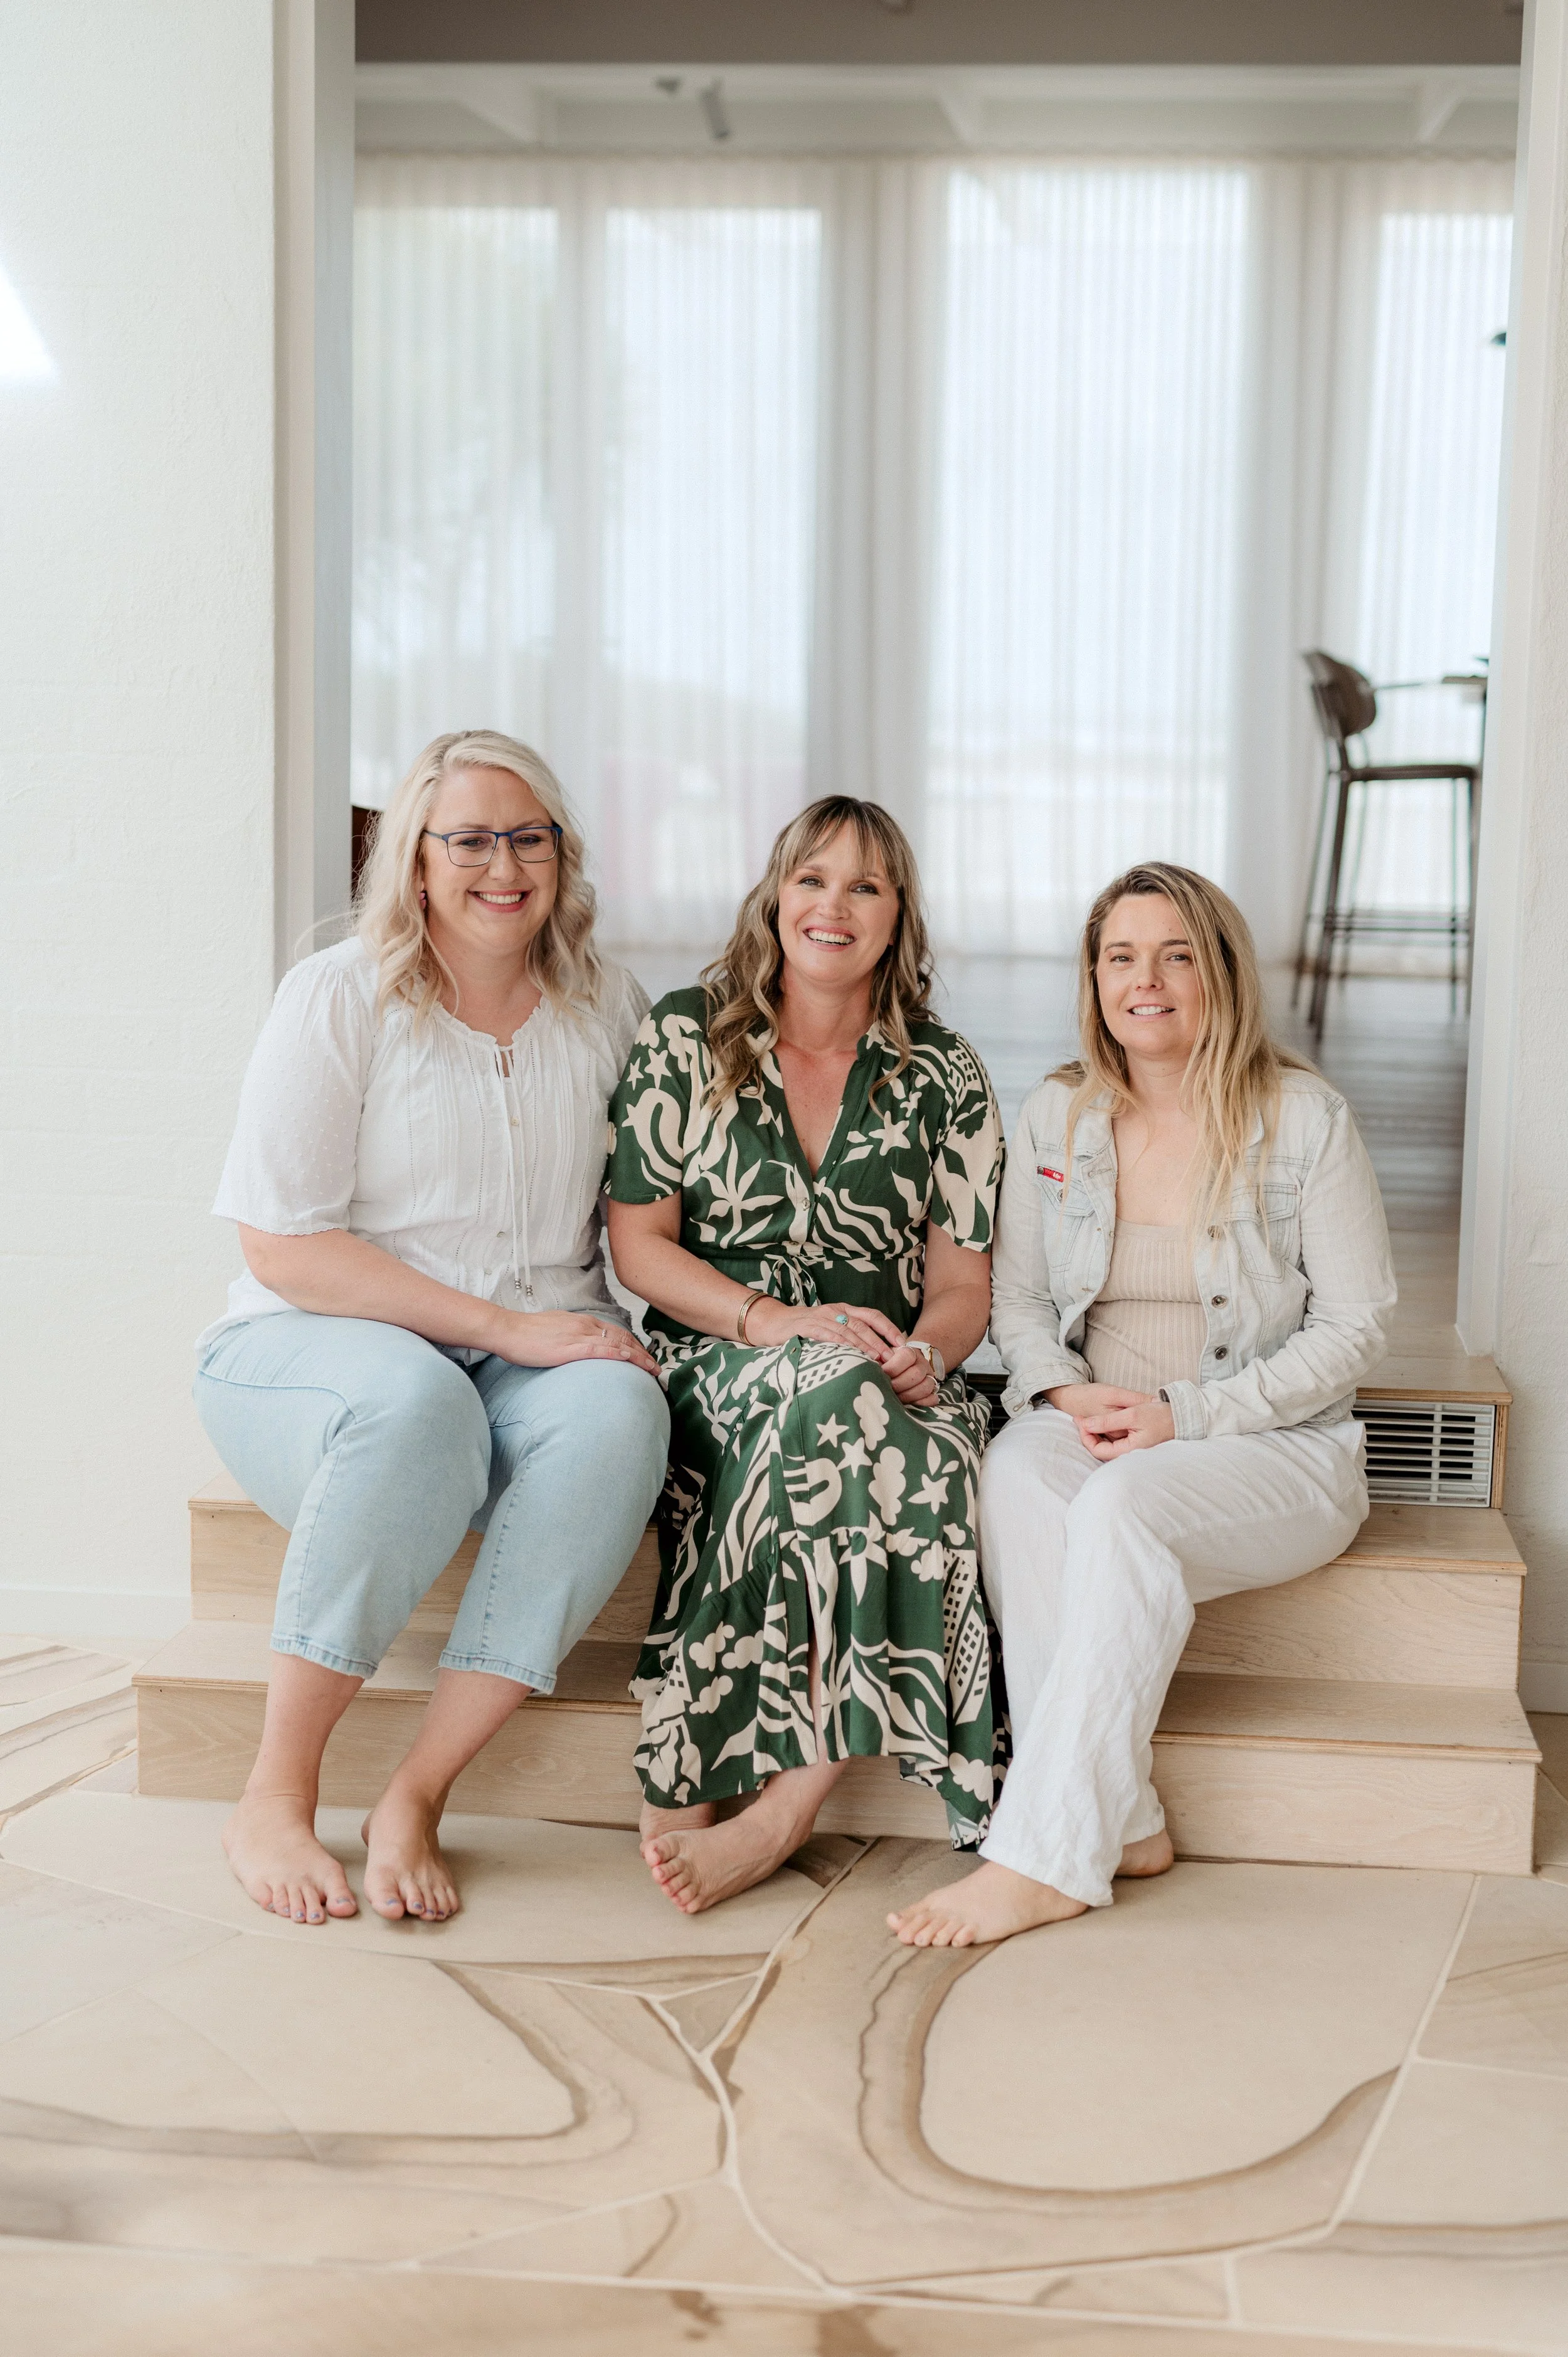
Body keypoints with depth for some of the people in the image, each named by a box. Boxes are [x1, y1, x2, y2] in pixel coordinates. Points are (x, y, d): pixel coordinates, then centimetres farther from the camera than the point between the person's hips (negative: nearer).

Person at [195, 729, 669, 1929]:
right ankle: (275, 1798, -25)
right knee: (417, 1403, -38)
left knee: (620, 1409, -31)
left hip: (531, 1364, 4)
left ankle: (416, 1797, -28)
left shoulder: (607, 1008, 10)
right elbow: (282, 1248, -10)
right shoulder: (340, 998, -4)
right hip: (312, 1350, -3)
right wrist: (508, 1325, -17)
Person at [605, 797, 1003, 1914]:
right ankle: (794, 1803, -35)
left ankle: (776, 1804, -34)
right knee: (840, 1395, -36)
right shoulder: (686, 1037, 6)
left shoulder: (946, 1079, 10)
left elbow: (963, 1284, 7)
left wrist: (925, 1350, -17)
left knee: (931, 1438, -35)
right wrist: (775, 1320, -13)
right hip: (715, 1373, -1)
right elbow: (638, 1242, 2)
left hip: (886, 1382, 2)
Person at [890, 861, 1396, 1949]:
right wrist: (1065, 1390, -10)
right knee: (1014, 1472, -33)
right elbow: (1017, 1296, 13)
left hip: (1275, 1443, -3)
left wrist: (1188, 1415, -15)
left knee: (1123, 1505, -36)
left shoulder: (1304, 1118, -4)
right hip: (1090, 1426, 3)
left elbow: (1353, 1326, -5)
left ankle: (1047, 1857, -32)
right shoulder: (1056, 1117, 8)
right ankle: (1123, 1825, -30)